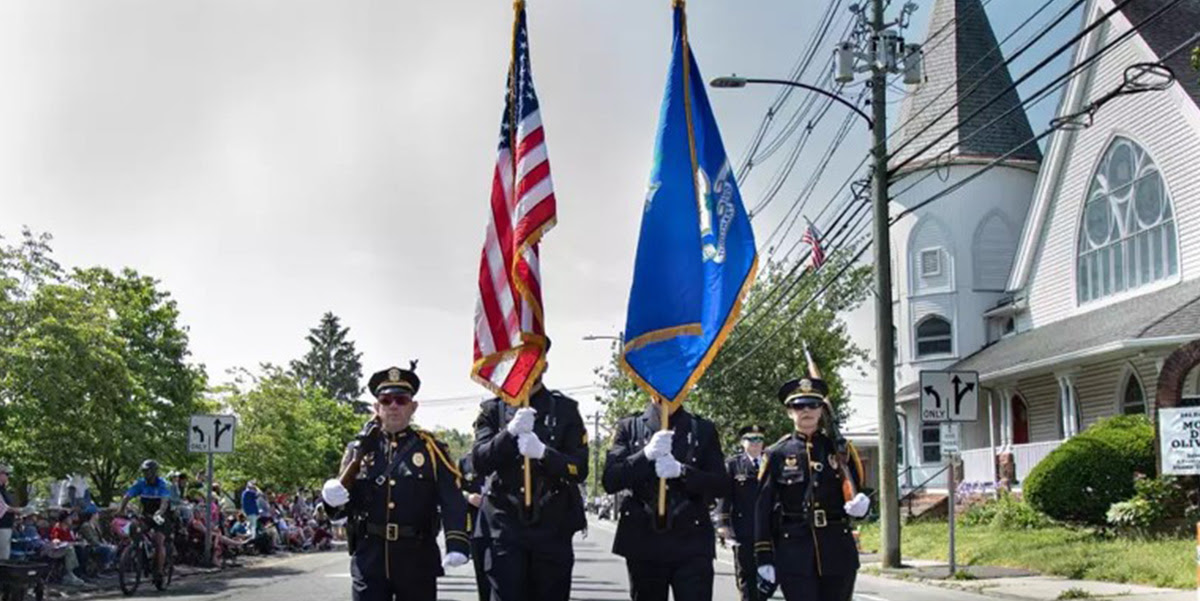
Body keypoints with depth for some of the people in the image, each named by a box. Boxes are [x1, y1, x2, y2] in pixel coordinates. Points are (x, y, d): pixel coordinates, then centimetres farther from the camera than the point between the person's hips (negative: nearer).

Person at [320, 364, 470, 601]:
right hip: (369, 557, 1)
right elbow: (345, 504, 12)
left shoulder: (430, 449, 2)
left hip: (417, 559, -1)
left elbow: (452, 500, -6)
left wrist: (456, 544, -22)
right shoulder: (359, 449, 9)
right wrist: (332, 498, -13)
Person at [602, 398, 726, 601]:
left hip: (691, 545, -1)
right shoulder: (629, 427, 8)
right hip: (643, 543, 1)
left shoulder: (703, 429, 8)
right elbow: (610, 481, -2)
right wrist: (645, 455, -18)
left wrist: (682, 471, -16)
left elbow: (720, 485, 1)